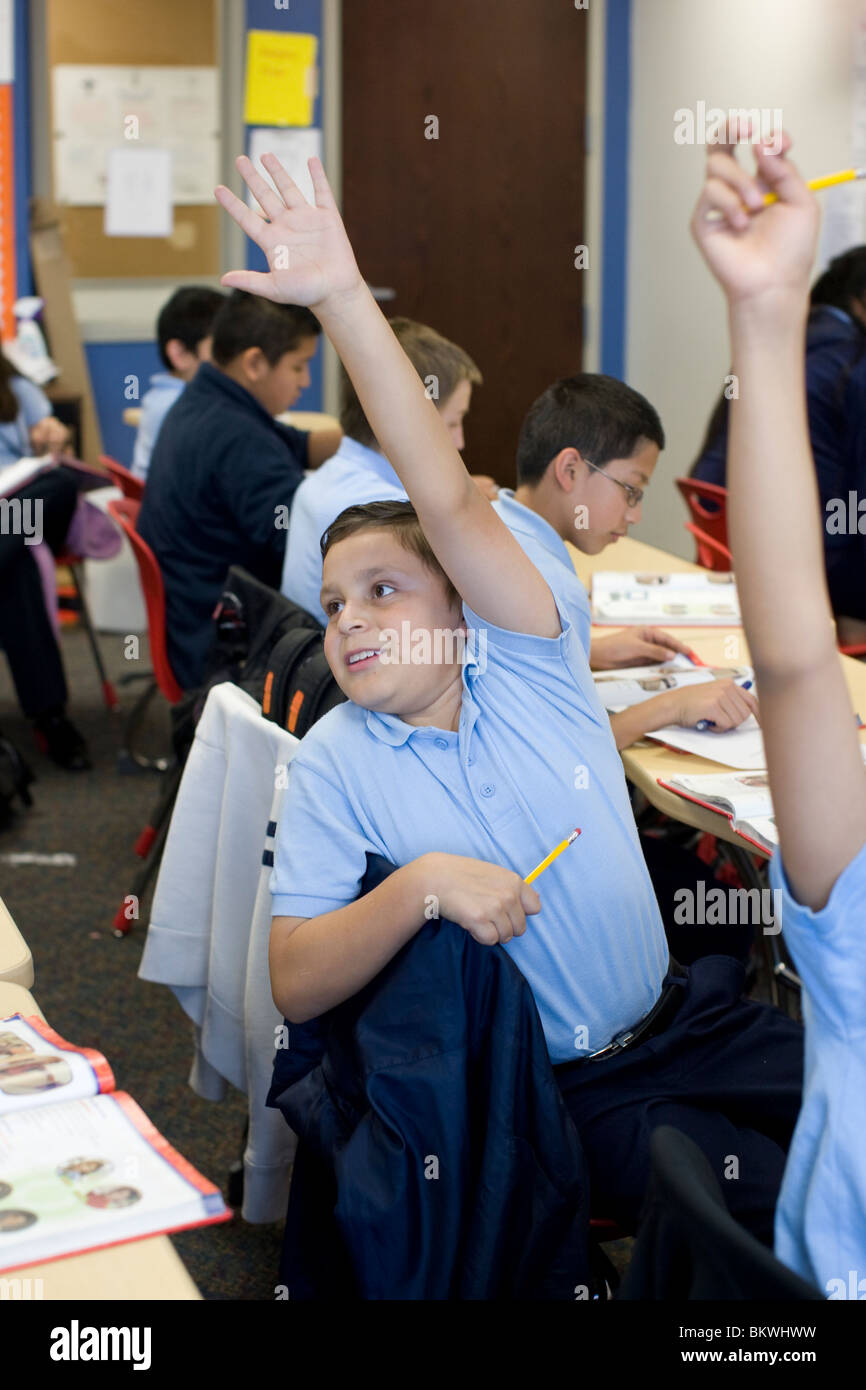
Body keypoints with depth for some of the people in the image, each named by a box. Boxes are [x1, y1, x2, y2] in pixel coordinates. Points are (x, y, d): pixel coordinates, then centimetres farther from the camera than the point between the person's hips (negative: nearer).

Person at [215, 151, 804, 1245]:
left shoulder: (527, 674, -2)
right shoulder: (335, 764, -5)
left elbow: (449, 502, -18)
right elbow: (293, 986, -12)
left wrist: (348, 297, -26)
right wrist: (419, 885, -29)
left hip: (690, 1021, 3)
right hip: (564, 1091, -3)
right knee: (790, 1209, -21)